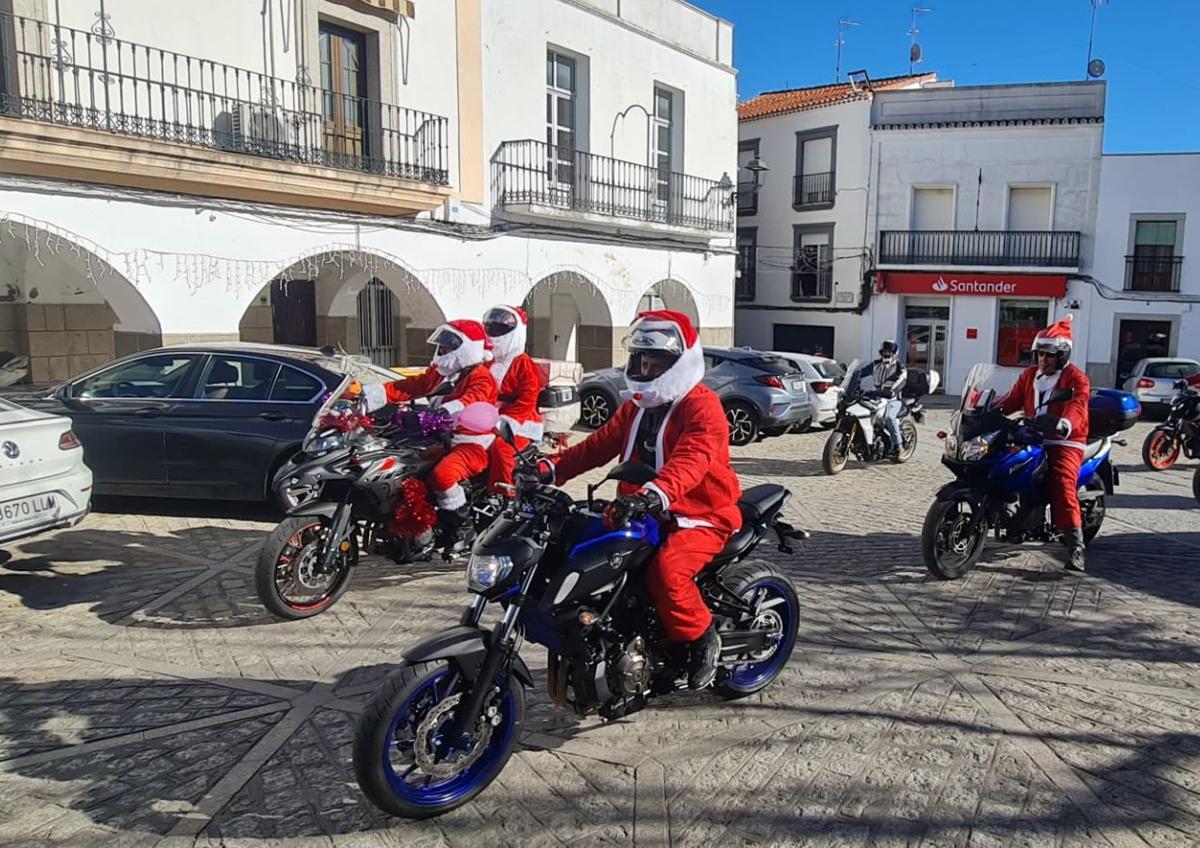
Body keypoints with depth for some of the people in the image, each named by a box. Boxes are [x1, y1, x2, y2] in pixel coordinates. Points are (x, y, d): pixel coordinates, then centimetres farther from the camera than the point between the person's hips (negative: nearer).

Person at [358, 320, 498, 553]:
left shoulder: (480, 376, -9)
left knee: (442, 474, -34)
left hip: (472, 444, -9)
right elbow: (409, 387, 12)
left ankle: (463, 527, -15)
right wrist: (366, 395, 4)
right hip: (444, 440, 9)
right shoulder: (440, 373, 18)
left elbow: (470, 401, -30)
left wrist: (444, 412, -49)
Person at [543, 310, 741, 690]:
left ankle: (702, 638, -7)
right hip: (646, 514, 8)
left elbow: (691, 459, -32)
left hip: (701, 516, -8)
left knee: (667, 569, -34)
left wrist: (655, 494, -51)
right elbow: (599, 444, 7)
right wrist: (552, 469, -8)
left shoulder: (701, 406, -14)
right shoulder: (637, 406, 14)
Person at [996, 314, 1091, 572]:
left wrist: (1064, 424, -44)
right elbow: (1013, 399, 13)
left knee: (1062, 486, -26)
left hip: (1064, 441, -7)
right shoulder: (1030, 374, 18)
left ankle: (1075, 547, -25)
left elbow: (1077, 406, -22)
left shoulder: (1076, 378, -4)